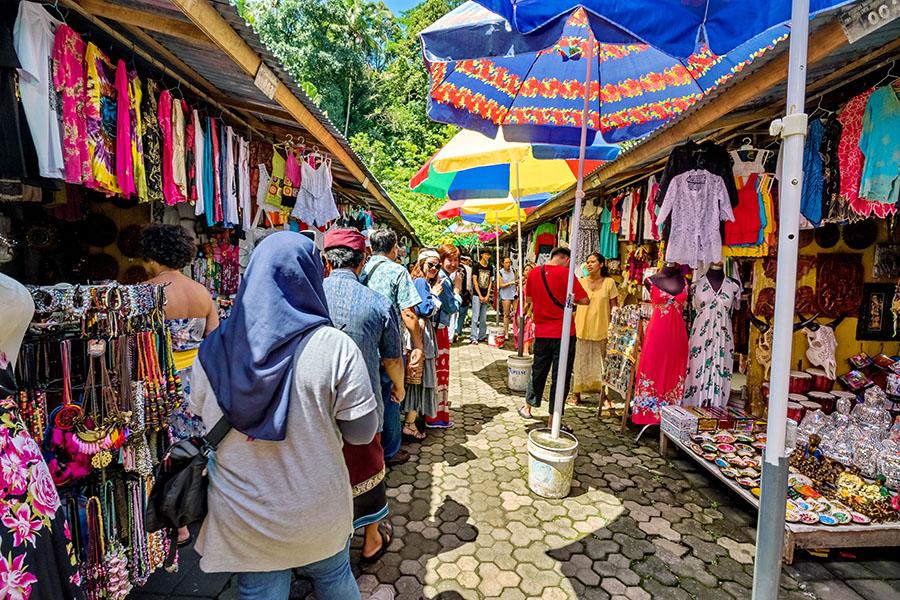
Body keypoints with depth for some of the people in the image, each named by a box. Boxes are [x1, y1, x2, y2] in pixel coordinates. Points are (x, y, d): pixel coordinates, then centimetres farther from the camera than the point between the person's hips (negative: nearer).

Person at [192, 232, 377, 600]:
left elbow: (199, 421, 5)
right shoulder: (334, 346, -21)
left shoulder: (213, 349, -10)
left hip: (240, 518, 2)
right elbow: (362, 432, -15)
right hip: (317, 514, -2)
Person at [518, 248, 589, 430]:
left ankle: (527, 406, 35)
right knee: (561, 375, 6)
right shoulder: (565, 272, -12)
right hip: (563, 332, -4)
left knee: (538, 370, 21)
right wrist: (569, 297, 4)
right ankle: (553, 420, 13)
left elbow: (528, 299, 14)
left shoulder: (534, 272, 1)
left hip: (542, 331, 5)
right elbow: (584, 300, -12)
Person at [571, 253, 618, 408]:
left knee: (601, 362, 8)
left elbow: (614, 307, 2)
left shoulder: (609, 282, 0)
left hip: (601, 329, -1)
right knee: (580, 361, 8)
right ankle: (576, 393, 19)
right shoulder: (580, 282, 3)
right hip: (581, 328, 1)